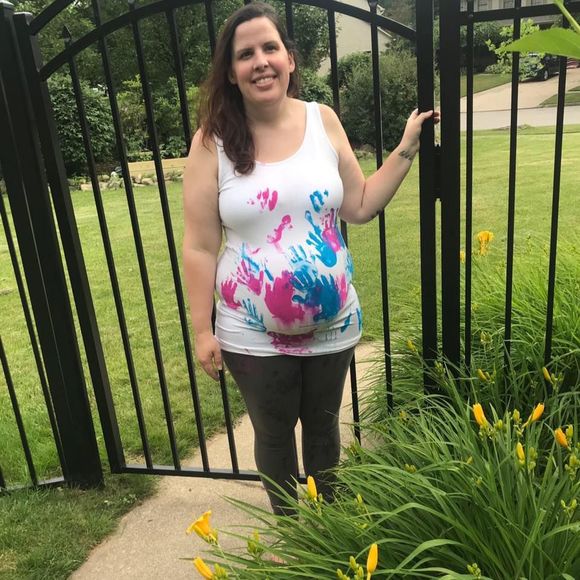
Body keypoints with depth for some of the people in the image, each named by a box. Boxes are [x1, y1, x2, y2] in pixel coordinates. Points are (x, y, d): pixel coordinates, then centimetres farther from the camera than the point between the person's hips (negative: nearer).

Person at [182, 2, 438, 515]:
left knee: (323, 425, 23)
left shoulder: (323, 121, -3)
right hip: (253, 335, -2)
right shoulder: (212, 141, -11)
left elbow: (359, 207, 2)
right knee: (274, 435, 19)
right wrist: (202, 331, -8)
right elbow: (199, 247, -9)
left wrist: (407, 148, -2)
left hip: (332, 325, 3)